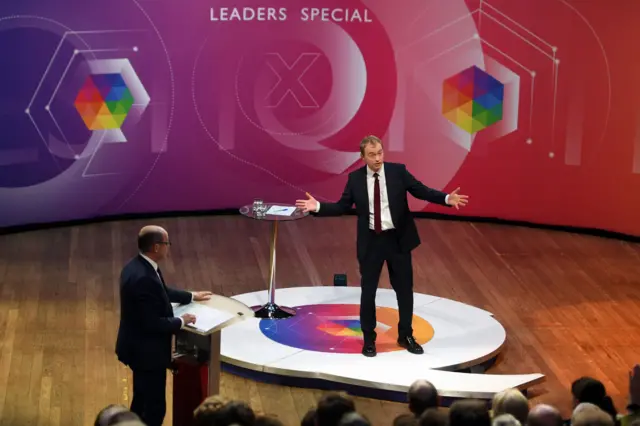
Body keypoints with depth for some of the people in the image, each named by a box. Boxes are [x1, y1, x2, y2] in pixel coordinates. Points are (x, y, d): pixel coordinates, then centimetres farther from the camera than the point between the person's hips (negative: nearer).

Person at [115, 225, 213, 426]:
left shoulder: (139, 266, 1)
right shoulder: (143, 278, -31)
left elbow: (162, 292, 20)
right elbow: (152, 323, -29)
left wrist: (191, 296, 27)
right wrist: (181, 322, -14)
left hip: (140, 347, 10)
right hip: (146, 351, -10)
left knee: (142, 400, 24)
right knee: (155, 406, 1)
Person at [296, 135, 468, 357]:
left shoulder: (398, 171, -5)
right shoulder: (355, 178, -3)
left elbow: (421, 191, -6)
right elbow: (342, 207, 2)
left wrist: (447, 198, -20)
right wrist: (318, 206, -12)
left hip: (398, 239, 0)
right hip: (371, 241, 0)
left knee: (404, 289, 10)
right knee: (368, 291, 6)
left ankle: (406, 336, 26)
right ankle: (368, 339, 21)